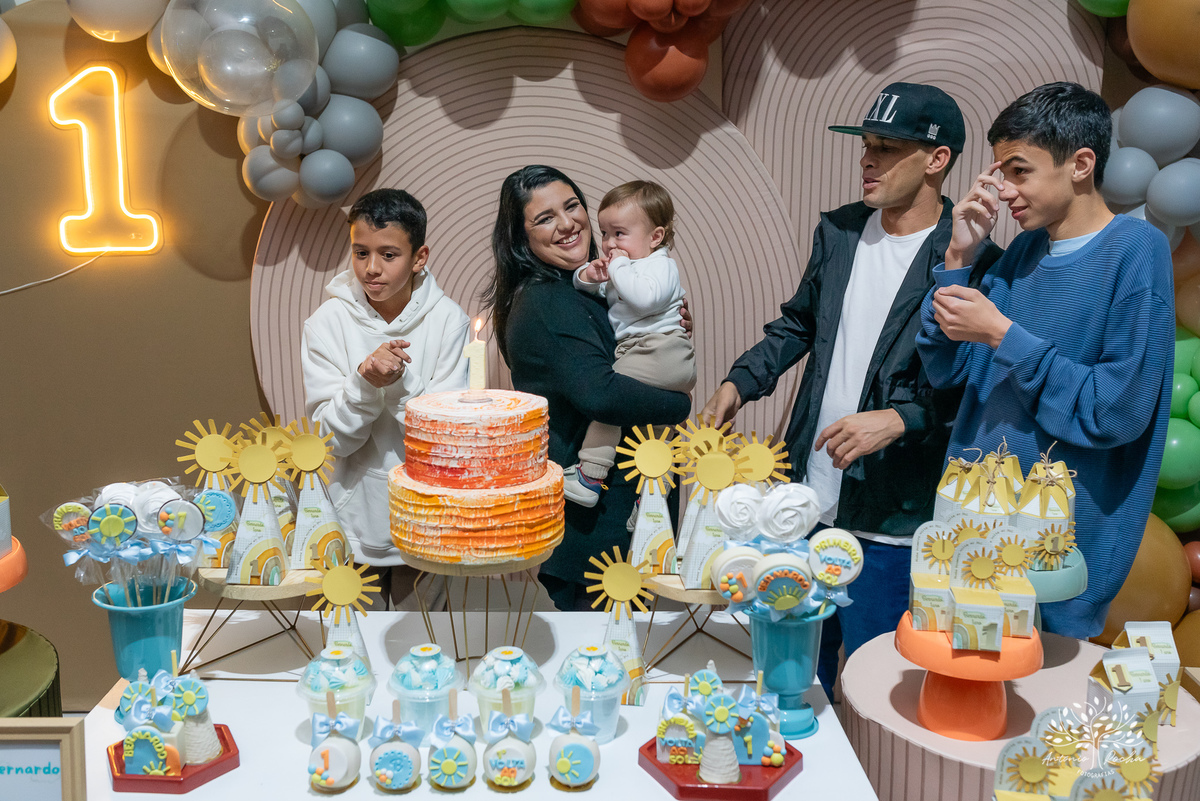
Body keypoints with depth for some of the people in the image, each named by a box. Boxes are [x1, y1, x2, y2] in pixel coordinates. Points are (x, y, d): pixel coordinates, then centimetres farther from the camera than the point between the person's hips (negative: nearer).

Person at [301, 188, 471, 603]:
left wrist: (400, 383, -27)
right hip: (353, 518, 0)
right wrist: (364, 383, -27)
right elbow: (329, 439, -11)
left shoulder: (448, 320, -9)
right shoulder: (328, 322, -8)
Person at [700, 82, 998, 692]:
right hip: (810, 503, 6)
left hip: (892, 522, -6)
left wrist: (900, 420, -26)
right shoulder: (838, 231, 7)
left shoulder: (970, 259, -13)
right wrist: (739, 383, 8)